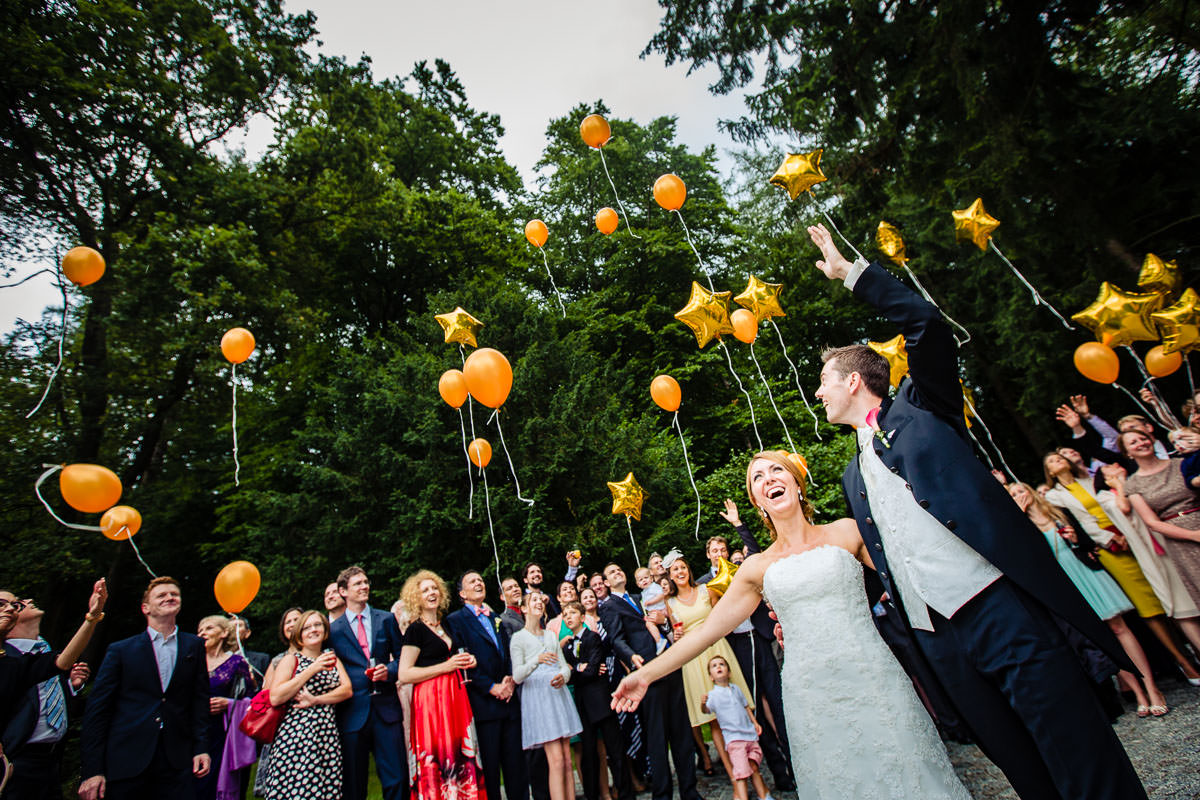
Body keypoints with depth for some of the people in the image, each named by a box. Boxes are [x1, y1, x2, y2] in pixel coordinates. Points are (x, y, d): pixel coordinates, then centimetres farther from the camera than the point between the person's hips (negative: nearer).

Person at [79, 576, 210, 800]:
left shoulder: (194, 647, 8)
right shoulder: (120, 650, 4)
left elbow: (200, 700, 7)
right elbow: (97, 710, 2)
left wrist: (201, 748, -1)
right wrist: (92, 770, -3)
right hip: (126, 763, -1)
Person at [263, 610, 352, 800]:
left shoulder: (332, 658, 14)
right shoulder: (291, 659, 3)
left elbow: (347, 690, 3)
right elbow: (275, 698, -11)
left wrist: (316, 700, -10)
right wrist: (312, 669, -12)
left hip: (328, 735, 3)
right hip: (295, 736, -3)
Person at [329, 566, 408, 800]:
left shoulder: (386, 619, 8)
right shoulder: (334, 629, 3)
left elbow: (401, 656, 10)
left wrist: (389, 670, -9)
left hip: (386, 708, 1)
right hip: (352, 711, -1)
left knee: (397, 779, 2)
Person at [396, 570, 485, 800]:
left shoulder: (445, 626, 14)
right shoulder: (416, 629, -6)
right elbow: (404, 674, -13)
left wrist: (467, 661, 7)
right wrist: (446, 666, -15)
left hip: (455, 696, 7)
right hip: (431, 700, -6)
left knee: (462, 757, 5)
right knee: (437, 760, -5)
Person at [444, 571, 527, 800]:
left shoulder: (496, 619, 18)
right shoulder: (455, 620, -2)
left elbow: (510, 654, 14)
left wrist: (511, 680, -4)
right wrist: (491, 687, -14)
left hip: (509, 699, 5)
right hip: (484, 703, -5)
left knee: (516, 764, 9)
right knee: (488, 766, 2)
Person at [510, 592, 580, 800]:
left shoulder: (551, 635, 18)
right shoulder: (518, 637, 1)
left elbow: (565, 666, 15)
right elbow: (517, 676, -8)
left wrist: (562, 676, -8)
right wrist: (537, 660, -26)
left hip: (559, 695, 5)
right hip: (537, 696, -5)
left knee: (567, 760, 4)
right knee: (556, 761, -11)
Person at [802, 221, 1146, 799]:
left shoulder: (918, 407, 4)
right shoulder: (853, 477, 19)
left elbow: (928, 326, -10)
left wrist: (851, 272, -6)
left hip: (999, 602, -6)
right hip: (938, 637, 6)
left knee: (1076, 751, -3)